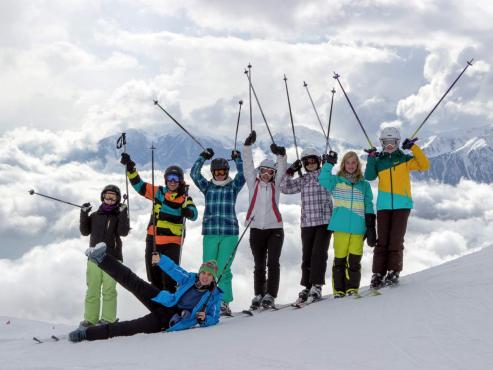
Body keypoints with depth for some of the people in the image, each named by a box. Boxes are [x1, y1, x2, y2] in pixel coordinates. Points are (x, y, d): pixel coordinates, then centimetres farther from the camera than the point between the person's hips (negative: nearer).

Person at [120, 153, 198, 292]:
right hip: (153, 239, 4)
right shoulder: (158, 192, 6)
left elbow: (194, 214, -20)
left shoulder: (185, 198, -5)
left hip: (172, 242, -4)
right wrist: (130, 168, -4)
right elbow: (139, 185, 8)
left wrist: (188, 212, -43)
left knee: (169, 279, -9)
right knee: (154, 277, 14)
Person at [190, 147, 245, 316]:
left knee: (223, 269, -6)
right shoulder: (207, 187, 11)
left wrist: (238, 158, -7)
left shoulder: (233, 186, 9)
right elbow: (194, 174, 0)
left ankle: (224, 302, -1)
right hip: (210, 233, 2)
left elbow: (242, 174, -6)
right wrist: (203, 156, -3)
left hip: (229, 233, -1)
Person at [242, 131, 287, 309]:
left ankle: (270, 296, -11)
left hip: (275, 229, -1)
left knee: (273, 263, -10)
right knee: (259, 265, 8)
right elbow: (248, 166, -1)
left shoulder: (276, 185, 6)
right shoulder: (253, 183, 8)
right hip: (256, 229, 1)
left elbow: (282, 170, -7)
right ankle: (258, 295, 15)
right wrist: (247, 146, -11)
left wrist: (281, 155, -24)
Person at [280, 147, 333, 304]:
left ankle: (316, 286, -8)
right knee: (306, 255, 4)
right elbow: (285, 188, 10)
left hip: (324, 221, -4)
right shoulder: (302, 180, 13)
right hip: (307, 222, 4)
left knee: (319, 253, -11)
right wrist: (290, 172, 0)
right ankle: (307, 287, 11)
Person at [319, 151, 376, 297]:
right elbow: (323, 180, -11)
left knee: (354, 261, -3)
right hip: (341, 227, -1)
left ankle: (352, 288, 6)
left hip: (358, 229, 1)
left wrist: (371, 228, 7)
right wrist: (329, 163, -13)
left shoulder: (364, 185, 15)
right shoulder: (336, 181, 10)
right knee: (339, 260, -2)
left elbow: (369, 207, 13)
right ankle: (339, 290, 4)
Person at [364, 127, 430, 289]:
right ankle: (378, 274, -1)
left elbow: (424, 165, -5)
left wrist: (413, 148, -11)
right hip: (383, 205, 2)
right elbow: (369, 177, -2)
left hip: (402, 204, -1)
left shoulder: (405, 159, 7)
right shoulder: (378, 160, 11)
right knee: (382, 240, -1)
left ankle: (393, 272, -1)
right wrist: (371, 159, -12)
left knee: (396, 239, -6)